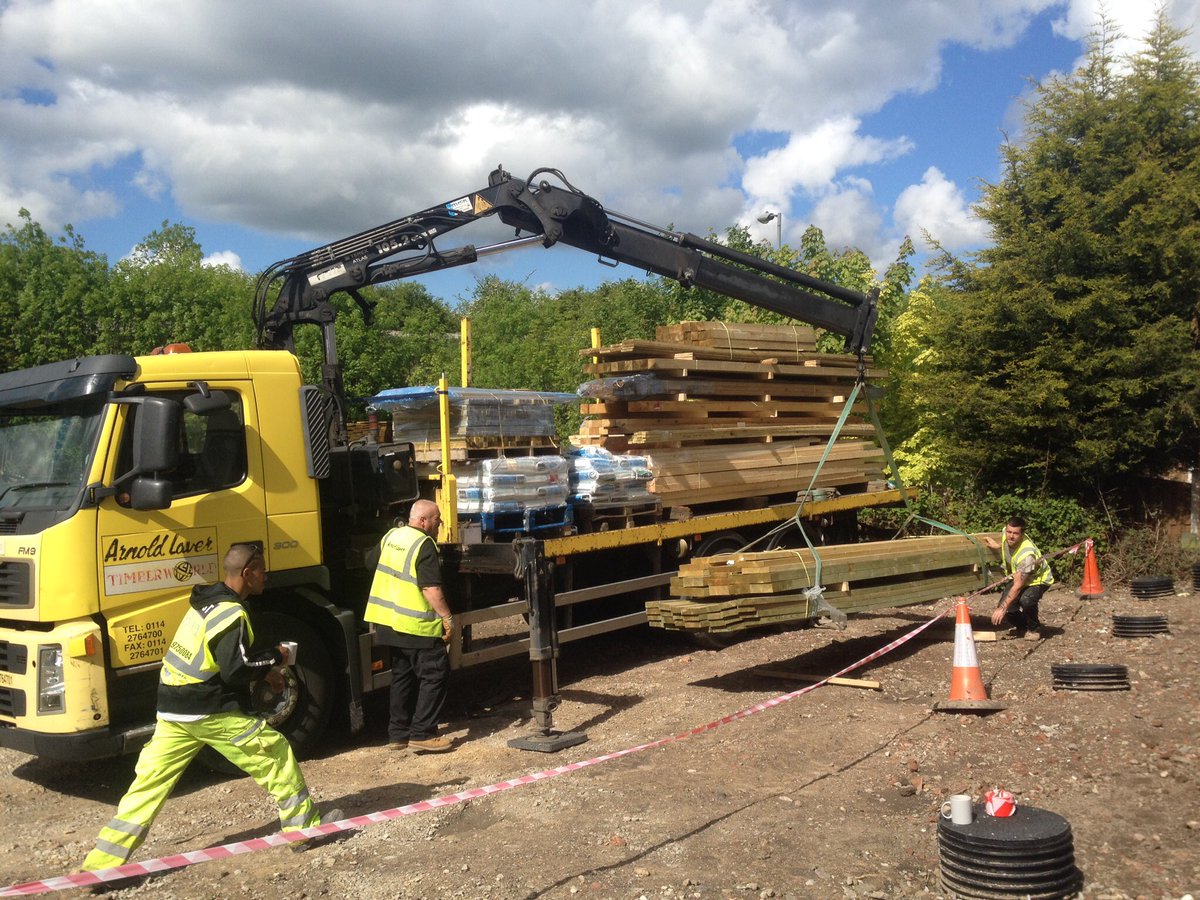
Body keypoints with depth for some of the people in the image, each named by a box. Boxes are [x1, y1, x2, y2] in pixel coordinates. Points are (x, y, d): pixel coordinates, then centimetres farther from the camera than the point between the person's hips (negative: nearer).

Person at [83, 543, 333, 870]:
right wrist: (274, 658, -7)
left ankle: (102, 864, 7)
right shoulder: (232, 613, -17)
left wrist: (263, 671, 17)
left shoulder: (207, 601, 13)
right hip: (210, 712, -9)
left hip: (172, 710, 9)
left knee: (150, 781, 8)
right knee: (275, 753, 4)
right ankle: (304, 825, 12)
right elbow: (236, 670, -22)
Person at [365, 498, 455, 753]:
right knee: (435, 675, -3)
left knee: (402, 676, 17)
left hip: (388, 622, 9)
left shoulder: (390, 536, 10)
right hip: (417, 626, -9)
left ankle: (398, 734, 20)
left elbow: (373, 562, 26)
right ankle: (422, 734, -6)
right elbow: (431, 588, -22)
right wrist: (447, 618, -18)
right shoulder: (424, 545, -16)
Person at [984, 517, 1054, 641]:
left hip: (1038, 579, -7)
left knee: (1026, 599, -38)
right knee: (1003, 606, -12)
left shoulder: (1026, 554, -39)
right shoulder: (1006, 533, -19)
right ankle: (1023, 626, 21)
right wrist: (998, 546, -1)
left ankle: (1034, 628, -6)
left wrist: (1003, 608, -36)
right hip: (1019, 577, 7)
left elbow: (1018, 586, -36)